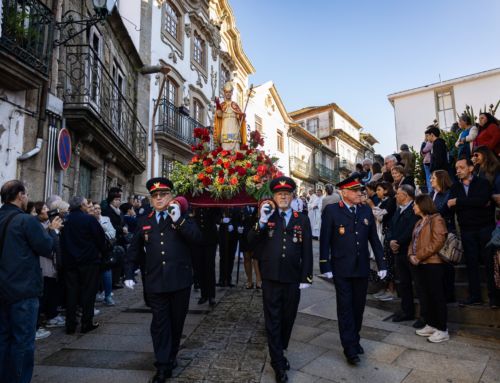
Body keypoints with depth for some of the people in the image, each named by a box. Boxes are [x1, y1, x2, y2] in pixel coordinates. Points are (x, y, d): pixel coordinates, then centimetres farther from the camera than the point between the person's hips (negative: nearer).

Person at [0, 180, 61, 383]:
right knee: (23, 340, 4)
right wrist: (52, 230, 2)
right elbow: (48, 249, -14)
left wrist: (46, 229, 14)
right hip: (23, 290, -8)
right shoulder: (27, 220, -17)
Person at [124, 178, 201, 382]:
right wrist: (129, 274, 6)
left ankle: (171, 356, 35)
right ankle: (163, 366, 13)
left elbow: (197, 238, -15)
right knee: (160, 323, 3)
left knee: (176, 321, 14)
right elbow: (134, 250, 12)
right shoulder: (144, 221, 8)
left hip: (180, 281, -1)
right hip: (155, 282, 1)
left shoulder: (183, 218, 1)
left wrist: (179, 219, -23)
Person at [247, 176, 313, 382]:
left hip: (293, 279, 1)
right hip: (271, 278, -1)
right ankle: (278, 364, 18)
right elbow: (251, 241, -8)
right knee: (273, 320, 5)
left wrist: (306, 277, -2)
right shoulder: (265, 217, 3)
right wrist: (262, 221, -21)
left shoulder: (302, 220, 3)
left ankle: (279, 352, 40)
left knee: (288, 318, 16)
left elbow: (307, 251, 2)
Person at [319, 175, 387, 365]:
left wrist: (381, 264, 4)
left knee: (358, 307, 15)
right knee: (345, 308, 3)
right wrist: (325, 266, -11)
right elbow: (324, 240, -8)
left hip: (362, 268, 4)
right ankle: (350, 349, 12)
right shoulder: (331, 211, -8)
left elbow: (374, 239, 7)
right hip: (341, 269, -4)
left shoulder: (366, 211, 5)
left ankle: (354, 340, 34)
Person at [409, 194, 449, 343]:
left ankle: (442, 330, 9)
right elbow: (413, 241, 18)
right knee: (424, 295, 13)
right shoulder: (419, 222, 19)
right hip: (420, 264, 9)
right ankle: (431, 325, 25)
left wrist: (419, 256, -17)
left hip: (433, 263, -9)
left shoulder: (436, 219, -8)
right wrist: (411, 255, -2)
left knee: (437, 295, -1)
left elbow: (438, 242, -18)